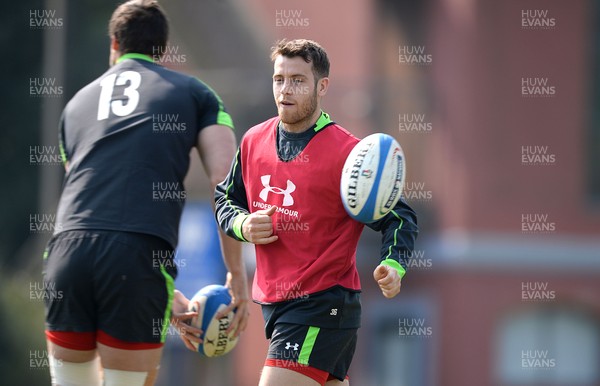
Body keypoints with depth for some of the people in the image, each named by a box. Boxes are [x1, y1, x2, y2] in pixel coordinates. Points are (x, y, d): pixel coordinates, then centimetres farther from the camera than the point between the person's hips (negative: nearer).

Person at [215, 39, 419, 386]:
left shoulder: (347, 152, -13)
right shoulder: (254, 142, 6)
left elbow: (398, 217, -8)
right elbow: (227, 199, 20)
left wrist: (393, 266, -27)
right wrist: (242, 225, -3)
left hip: (324, 306, -7)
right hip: (273, 302, 7)